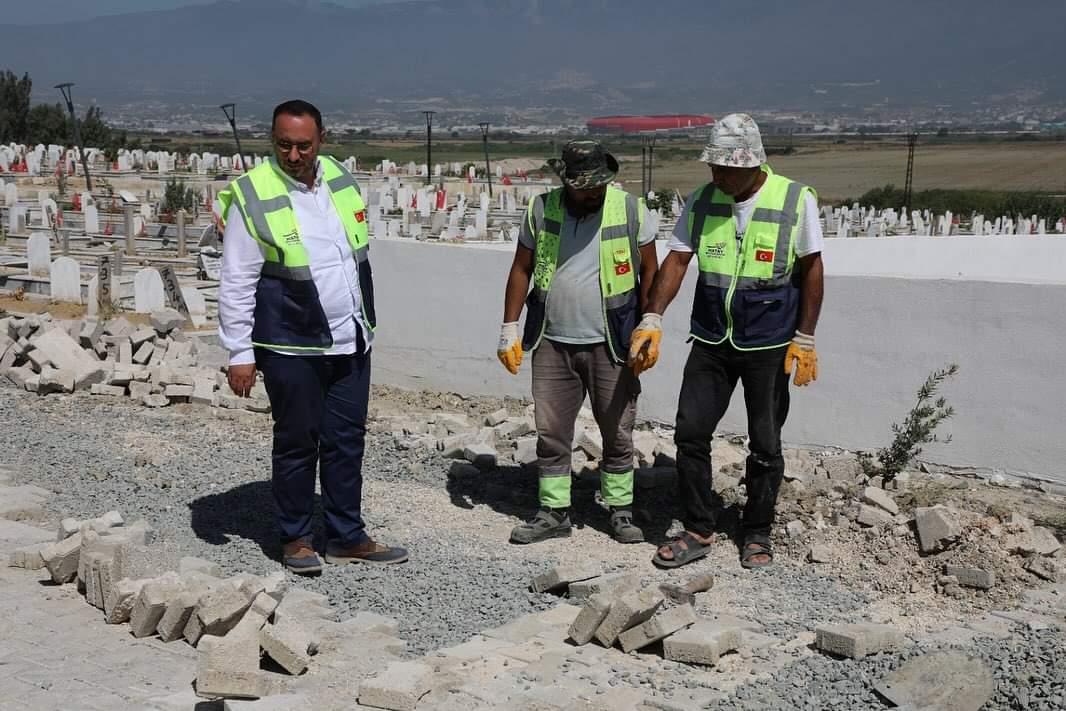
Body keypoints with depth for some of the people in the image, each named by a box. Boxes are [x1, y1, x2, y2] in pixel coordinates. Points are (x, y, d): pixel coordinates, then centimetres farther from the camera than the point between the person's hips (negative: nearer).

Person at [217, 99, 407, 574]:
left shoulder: (339, 179, 6)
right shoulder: (252, 196, -12)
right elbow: (235, 284, -11)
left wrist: (365, 321, 19)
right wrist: (239, 353, -13)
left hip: (350, 340, 6)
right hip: (291, 347, -5)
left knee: (347, 440, 11)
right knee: (297, 442, 5)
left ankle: (347, 538, 22)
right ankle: (296, 538, 21)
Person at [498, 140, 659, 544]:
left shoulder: (631, 211, -5)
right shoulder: (542, 210, -1)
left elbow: (649, 271, 2)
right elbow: (521, 270, 6)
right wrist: (509, 329, 3)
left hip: (610, 345, -2)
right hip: (552, 344, 2)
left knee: (617, 432, 7)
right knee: (550, 433, 7)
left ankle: (621, 511, 21)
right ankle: (554, 513, 18)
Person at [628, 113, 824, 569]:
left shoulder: (795, 200, -9)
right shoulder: (701, 202, -1)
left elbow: (811, 269, -3)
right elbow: (676, 261, -2)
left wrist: (804, 339, -6)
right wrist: (652, 320, -13)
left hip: (768, 345, -3)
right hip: (711, 342, 3)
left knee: (765, 445, 6)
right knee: (690, 433, 0)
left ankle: (757, 533, 24)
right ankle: (698, 531, 14)